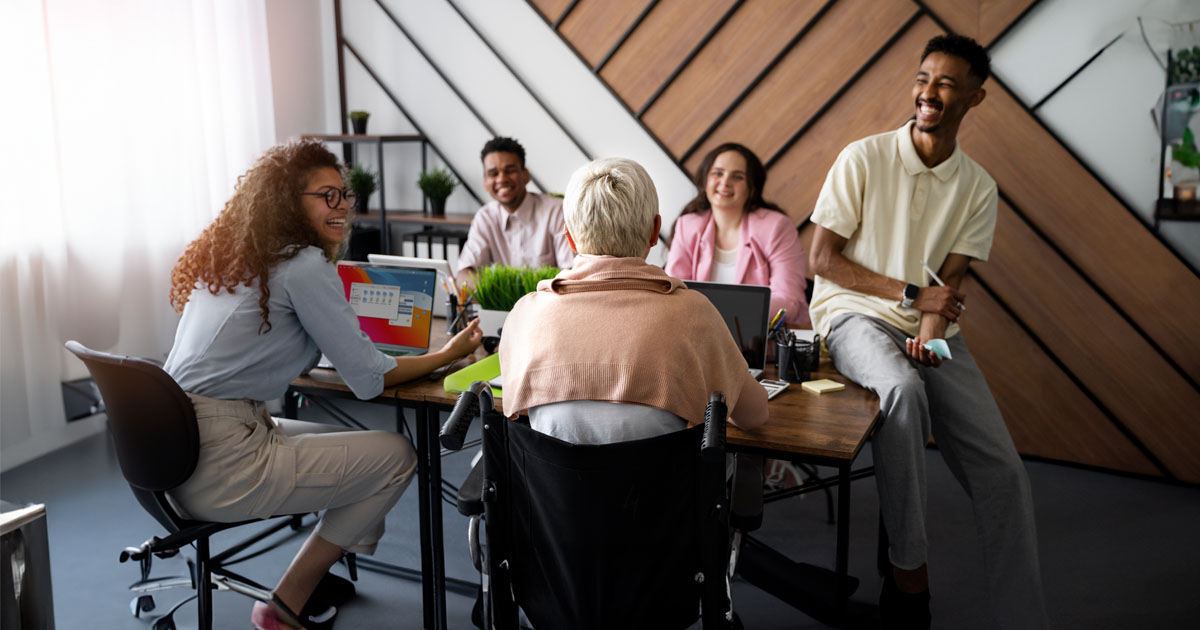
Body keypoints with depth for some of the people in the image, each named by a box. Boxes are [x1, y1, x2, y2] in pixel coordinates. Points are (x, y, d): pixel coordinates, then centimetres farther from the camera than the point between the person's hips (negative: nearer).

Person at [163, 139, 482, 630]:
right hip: (220, 467, -10)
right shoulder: (303, 264, -13)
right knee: (398, 455, -2)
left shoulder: (228, 255, 14)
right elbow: (369, 379, -12)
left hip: (173, 452, 10)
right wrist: (449, 354, 1)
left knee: (342, 440, 23)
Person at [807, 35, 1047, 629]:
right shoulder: (863, 158, -3)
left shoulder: (978, 188, 8)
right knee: (902, 388, -38)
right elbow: (822, 258, -6)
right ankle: (908, 570, -22)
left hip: (932, 332, 4)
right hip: (853, 314, -4)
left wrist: (930, 333, -22)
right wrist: (911, 294, -11)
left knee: (1003, 473, -11)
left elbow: (948, 282, 0)